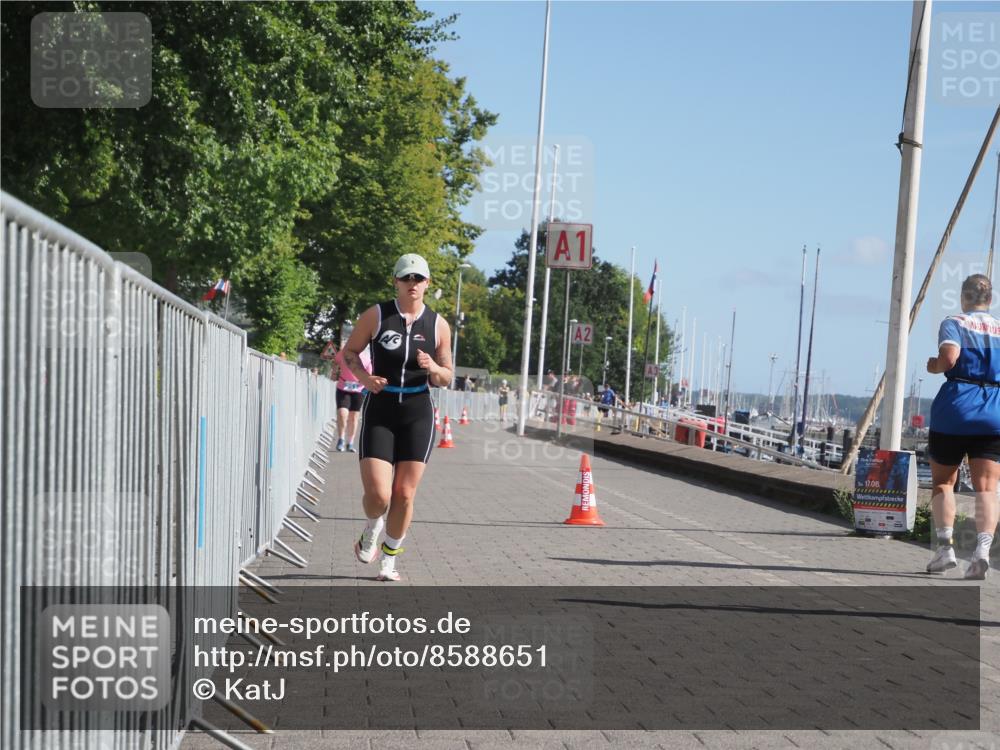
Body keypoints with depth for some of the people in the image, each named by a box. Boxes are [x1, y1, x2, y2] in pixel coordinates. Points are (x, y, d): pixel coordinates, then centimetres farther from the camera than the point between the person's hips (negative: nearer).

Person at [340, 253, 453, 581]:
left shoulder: (438, 325, 3)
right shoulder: (376, 315, -2)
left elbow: (446, 377, 10)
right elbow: (349, 351, 8)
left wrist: (433, 368, -13)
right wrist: (364, 378, -11)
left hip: (418, 413, 2)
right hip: (379, 410, -2)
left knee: (404, 495, 2)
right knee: (378, 495, -11)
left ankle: (389, 561, 21)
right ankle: (372, 529, 25)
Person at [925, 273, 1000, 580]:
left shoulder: (954, 323, 1)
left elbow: (949, 357, -17)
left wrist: (934, 366, 3)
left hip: (956, 408, -2)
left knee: (942, 482, 12)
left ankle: (946, 545, 2)